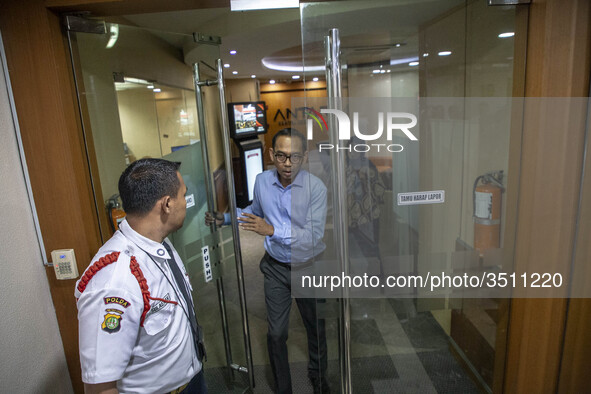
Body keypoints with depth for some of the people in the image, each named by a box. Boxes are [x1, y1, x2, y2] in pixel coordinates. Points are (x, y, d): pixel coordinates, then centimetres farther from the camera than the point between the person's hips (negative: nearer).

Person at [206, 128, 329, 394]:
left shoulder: (316, 188, -21)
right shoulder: (262, 181, -7)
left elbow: (313, 237, -26)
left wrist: (272, 230, -34)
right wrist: (224, 218, 3)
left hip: (309, 268, -2)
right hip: (276, 268, 2)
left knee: (315, 328, 19)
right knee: (276, 333, 8)